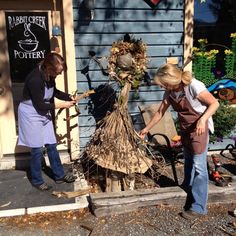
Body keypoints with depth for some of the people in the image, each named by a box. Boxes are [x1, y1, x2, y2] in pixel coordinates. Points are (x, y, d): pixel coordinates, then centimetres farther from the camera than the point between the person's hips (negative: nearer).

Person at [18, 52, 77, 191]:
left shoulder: (49, 76, -4)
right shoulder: (35, 79, -29)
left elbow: (54, 92, 14)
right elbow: (40, 105, -24)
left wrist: (69, 97, -2)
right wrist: (62, 105, -19)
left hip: (43, 114, 8)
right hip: (31, 116, -8)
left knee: (52, 146, 12)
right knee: (37, 149, 1)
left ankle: (59, 175, 24)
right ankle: (37, 181, 20)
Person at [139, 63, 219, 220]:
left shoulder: (193, 86, -26)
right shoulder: (170, 92, -4)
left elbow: (214, 103, -19)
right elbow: (160, 112, 6)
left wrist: (202, 120, -33)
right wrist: (147, 129, 10)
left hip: (199, 127, -7)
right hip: (185, 127, 7)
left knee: (199, 165, -5)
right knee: (188, 160, 23)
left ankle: (199, 207, 4)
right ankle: (188, 187, 47)